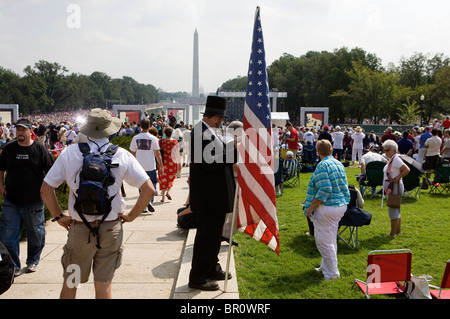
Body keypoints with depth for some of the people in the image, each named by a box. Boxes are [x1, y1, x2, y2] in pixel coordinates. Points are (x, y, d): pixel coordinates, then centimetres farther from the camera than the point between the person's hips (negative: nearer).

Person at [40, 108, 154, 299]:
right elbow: (148, 190, -8)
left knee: (69, 283, 18)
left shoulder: (70, 152, -4)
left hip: (79, 229, 0)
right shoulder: (121, 155, -5)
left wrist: (58, 217, 7)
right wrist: (131, 215, 2)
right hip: (111, 229, 0)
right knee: (103, 284, 13)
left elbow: (46, 189, -4)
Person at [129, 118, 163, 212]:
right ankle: (150, 201, -9)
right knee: (152, 184, 12)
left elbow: (133, 153, 4)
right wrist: (161, 166, 3)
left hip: (139, 166, 2)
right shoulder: (153, 138, -8)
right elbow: (157, 154, -5)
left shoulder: (135, 138, -1)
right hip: (151, 166, -2)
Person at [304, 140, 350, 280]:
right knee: (331, 239, 20)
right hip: (341, 205, 9)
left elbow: (325, 190, -25)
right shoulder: (339, 164, 11)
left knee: (324, 241, 2)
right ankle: (326, 266, 33)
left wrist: (310, 208, -20)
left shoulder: (322, 166, -16)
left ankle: (332, 273, 9)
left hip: (327, 208, -9)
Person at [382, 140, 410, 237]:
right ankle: (398, 230, 28)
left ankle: (393, 233, 4)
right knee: (396, 209, 17)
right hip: (390, 187, 11)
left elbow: (407, 170, -27)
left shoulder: (396, 159, -18)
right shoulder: (391, 159, 12)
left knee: (393, 209, -3)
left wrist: (397, 178, -20)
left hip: (395, 187, -11)